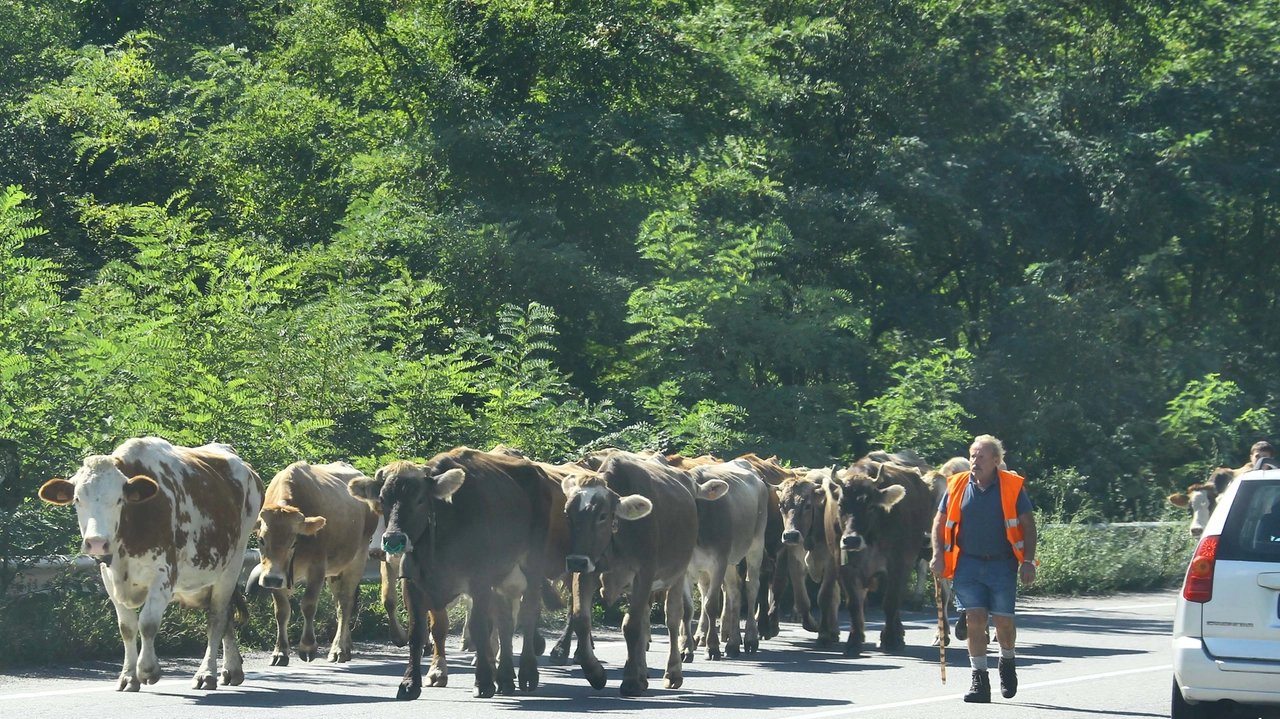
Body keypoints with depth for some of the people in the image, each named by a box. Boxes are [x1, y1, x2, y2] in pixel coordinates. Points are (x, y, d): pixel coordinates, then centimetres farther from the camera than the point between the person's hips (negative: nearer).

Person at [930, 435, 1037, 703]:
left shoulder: (1012, 487, -3)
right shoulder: (957, 486, 3)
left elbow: (1028, 525, 0)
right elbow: (940, 521, 11)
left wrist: (1028, 562, -7)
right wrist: (938, 555, 0)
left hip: (1002, 564, -1)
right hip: (968, 564, 1)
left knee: (1003, 621, 3)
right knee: (975, 620, -4)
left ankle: (1007, 662, 33)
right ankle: (979, 680, 1)